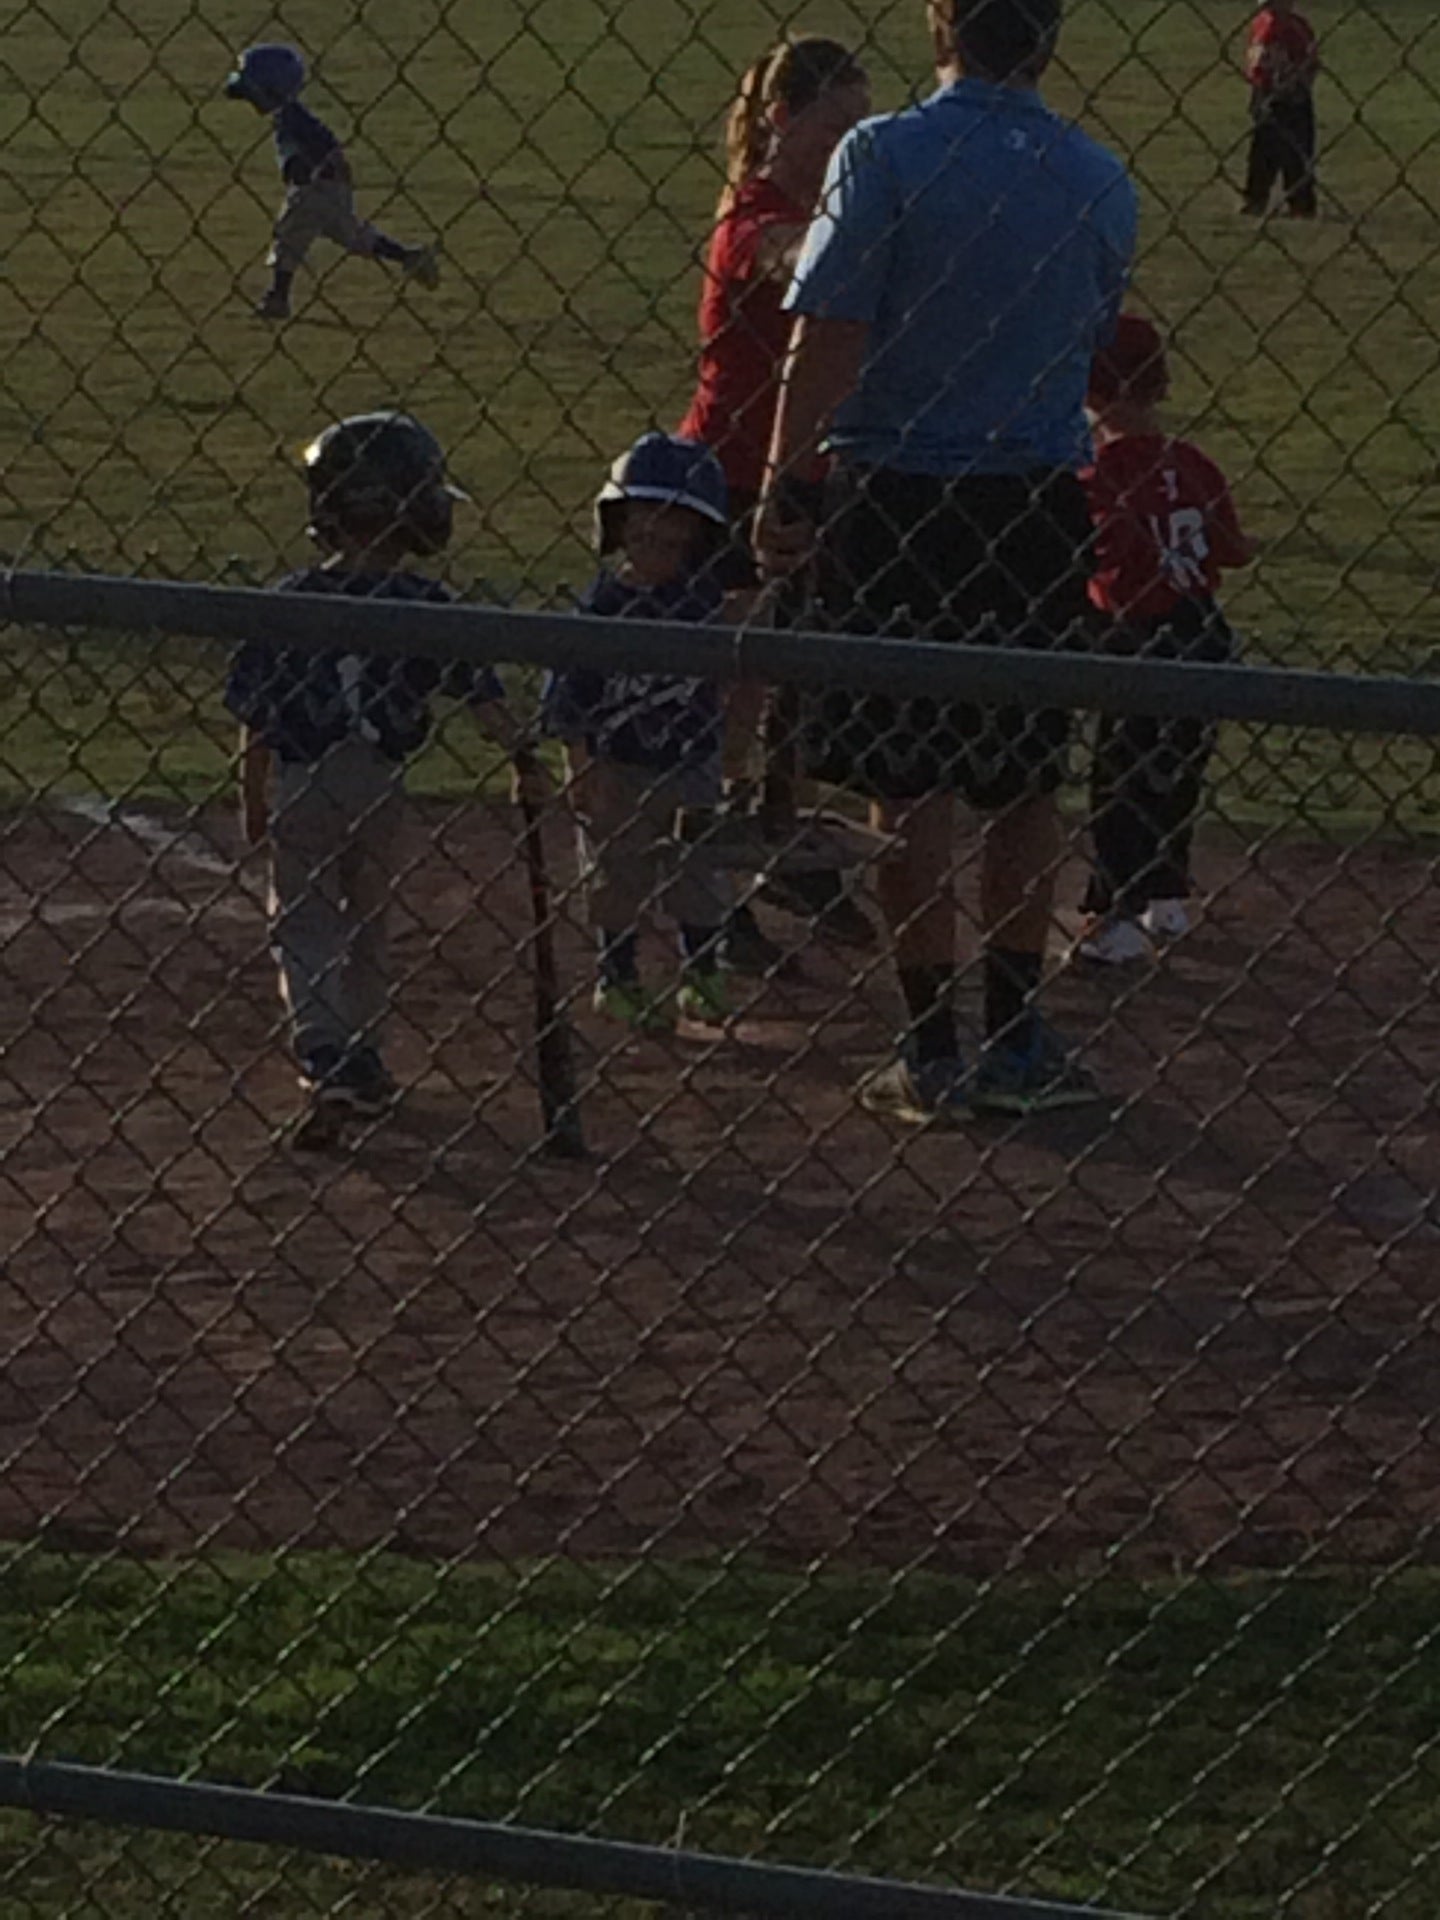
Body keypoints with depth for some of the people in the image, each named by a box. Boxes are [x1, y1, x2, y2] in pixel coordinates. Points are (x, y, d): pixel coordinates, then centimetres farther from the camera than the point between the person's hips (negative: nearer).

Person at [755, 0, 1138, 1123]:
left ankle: (934, 1059, 5)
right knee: (1024, 785, 12)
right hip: (1040, 508, 3)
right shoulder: (1099, 180, 3)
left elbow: (829, 341, -14)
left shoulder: (885, 156, -10)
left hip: (900, 499, -3)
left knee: (912, 788, 3)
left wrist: (783, 490, -9)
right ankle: (1017, 1045, 18)